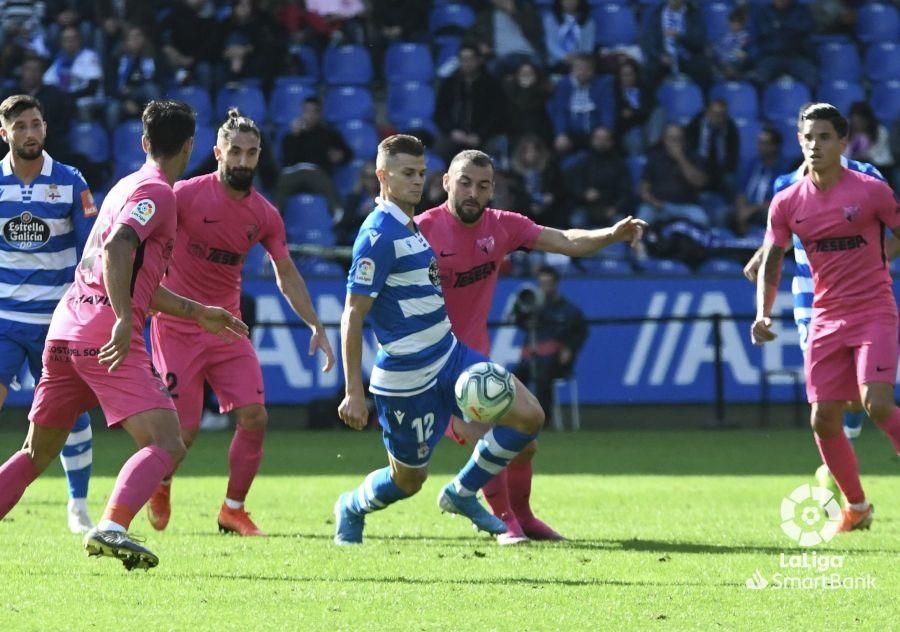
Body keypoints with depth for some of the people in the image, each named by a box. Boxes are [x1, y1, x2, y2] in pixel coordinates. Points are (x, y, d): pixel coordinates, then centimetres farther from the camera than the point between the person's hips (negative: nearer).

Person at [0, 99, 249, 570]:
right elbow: (117, 248, -22)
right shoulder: (156, 192, -4)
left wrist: (198, 312, 32)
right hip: (105, 336, -9)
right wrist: (125, 320, -28)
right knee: (166, 445, -15)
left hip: (65, 329, 9)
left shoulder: (128, 186, 24)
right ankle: (111, 528, -35)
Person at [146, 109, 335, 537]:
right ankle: (159, 485, 26)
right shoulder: (187, 195, -12)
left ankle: (233, 510, 7)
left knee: (254, 417, -9)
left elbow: (287, 276, 13)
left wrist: (316, 327, 6)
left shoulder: (264, 215, 2)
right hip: (177, 327, -4)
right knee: (184, 429, -8)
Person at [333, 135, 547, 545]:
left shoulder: (411, 227, 11)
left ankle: (461, 494, 14)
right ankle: (352, 507, 37)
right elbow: (353, 315, -19)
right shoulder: (379, 235, -19)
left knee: (529, 416, -3)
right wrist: (354, 392, -22)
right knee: (409, 480, 4)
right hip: (407, 378, -9)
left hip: (449, 355, 9)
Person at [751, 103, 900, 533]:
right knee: (824, 421, 0)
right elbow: (771, 263, 7)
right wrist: (763, 314, -6)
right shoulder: (787, 203, 2)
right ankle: (856, 507, 19)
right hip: (826, 317, 4)